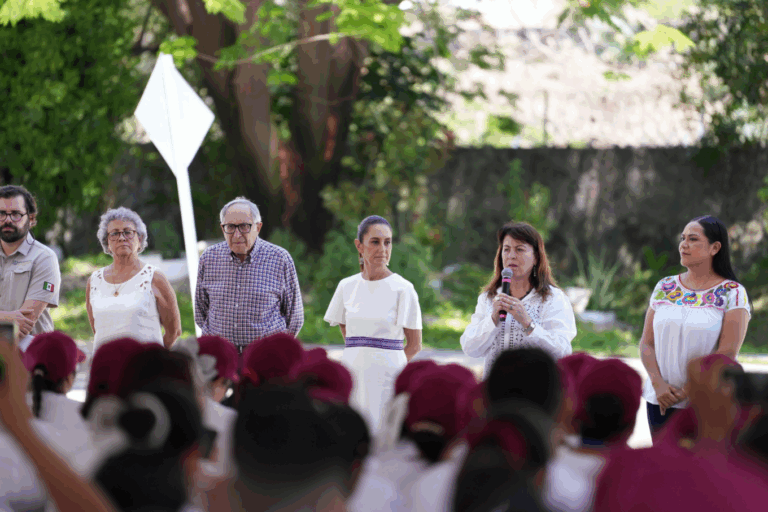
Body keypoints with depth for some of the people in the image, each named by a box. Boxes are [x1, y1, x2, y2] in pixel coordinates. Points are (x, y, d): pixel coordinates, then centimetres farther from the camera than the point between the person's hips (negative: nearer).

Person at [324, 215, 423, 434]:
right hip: (352, 372, 4)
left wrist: (385, 365, 5)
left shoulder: (403, 289, -2)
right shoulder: (347, 286, 10)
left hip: (385, 376, -4)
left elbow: (414, 345, 2)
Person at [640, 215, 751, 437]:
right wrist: (659, 385, -10)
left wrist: (686, 392, -14)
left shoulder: (732, 294, -3)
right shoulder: (664, 288, 10)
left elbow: (727, 354, -11)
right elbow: (646, 343, 7)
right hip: (660, 401, 4)